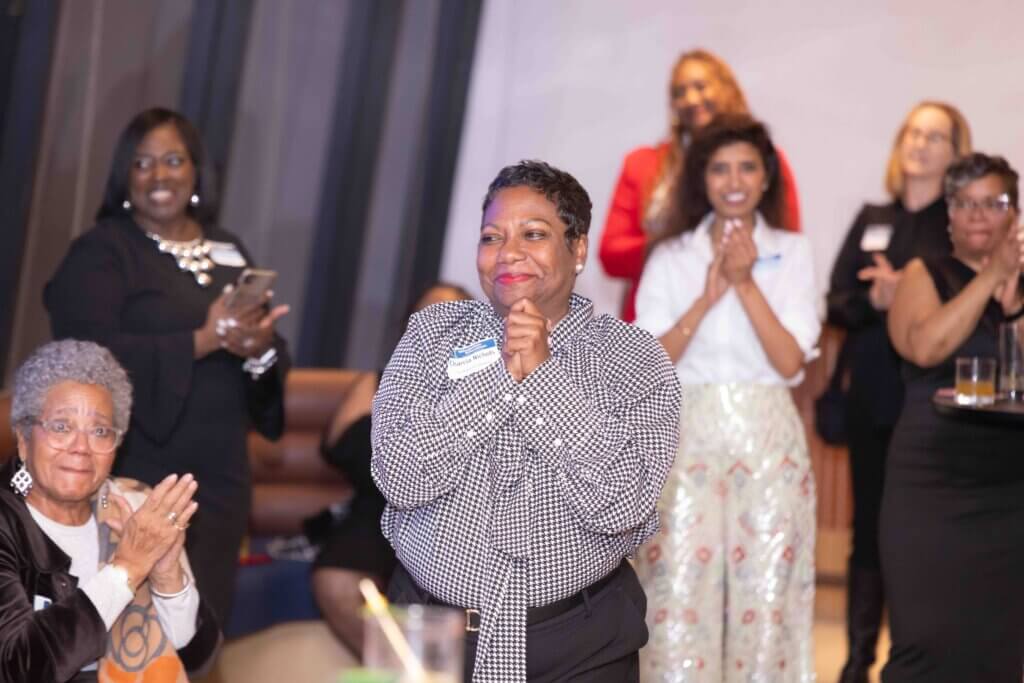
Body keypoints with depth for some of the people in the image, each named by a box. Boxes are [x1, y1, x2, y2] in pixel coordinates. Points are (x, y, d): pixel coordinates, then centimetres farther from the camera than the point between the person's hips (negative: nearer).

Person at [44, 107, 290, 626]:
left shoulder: (229, 253, 14)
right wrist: (205, 341, -21)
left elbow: (276, 358, 13)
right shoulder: (101, 251, -3)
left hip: (218, 480, 5)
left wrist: (260, 351, -11)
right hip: (132, 478, -5)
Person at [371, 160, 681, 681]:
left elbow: (619, 506, -16)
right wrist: (501, 370, -18)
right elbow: (400, 478, -11)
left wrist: (542, 374, -18)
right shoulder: (432, 333, 1)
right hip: (430, 634, 1)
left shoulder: (636, 360, -4)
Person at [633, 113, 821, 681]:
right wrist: (707, 298, -12)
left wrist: (745, 283, -11)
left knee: (764, 595, -1)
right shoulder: (671, 257, 5)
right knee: (681, 594, -6)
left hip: (769, 441, 0)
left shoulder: (792, 253, 5)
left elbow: (790, 362, -4)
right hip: (689, 439, 0)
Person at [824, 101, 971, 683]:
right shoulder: (871, 219, 13)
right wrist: (874, 301, -12)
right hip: (872, 395, 4)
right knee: (870, 525, 8)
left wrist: (907, 295, -19)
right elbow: (838, 303, 8)